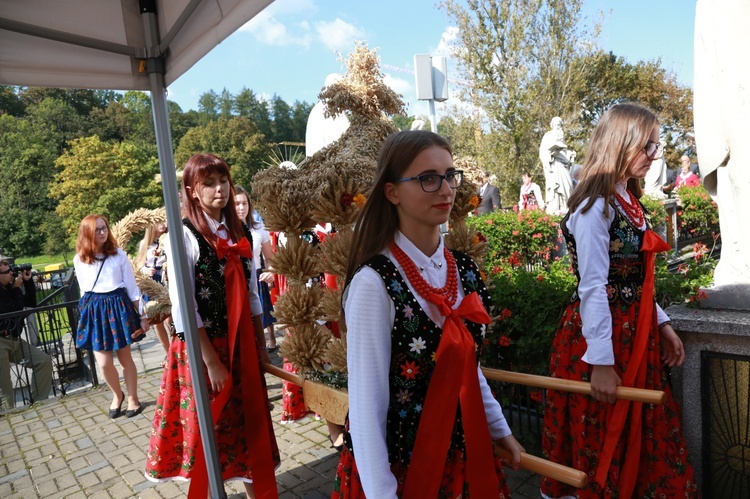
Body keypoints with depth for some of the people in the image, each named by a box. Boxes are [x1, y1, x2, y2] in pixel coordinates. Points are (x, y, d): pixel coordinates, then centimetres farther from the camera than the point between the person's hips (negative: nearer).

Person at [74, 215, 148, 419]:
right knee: (104, 363, -1)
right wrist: (90, 308, 12)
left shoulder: (119, 254, -3)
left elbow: (132, 286, 0)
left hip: (119, 306, -1)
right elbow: (84, 289, 11)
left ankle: (133, 398, 26)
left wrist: (143, 316, -1)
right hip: (94, 310, 1)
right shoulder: (79, 260, 1)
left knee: (125, 357, 8)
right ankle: (117, 395, 27)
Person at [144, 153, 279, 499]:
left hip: (242, 345, 5)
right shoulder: (184, 236, -11)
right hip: (202, 346, -5)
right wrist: (211, 361, -16)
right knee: (208, 429, 10)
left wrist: (261, 345, 9)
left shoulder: (240, 233, 6)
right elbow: (183, 307, -15)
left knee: (250, 423, 15)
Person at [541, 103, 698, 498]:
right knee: (602, 441, 8)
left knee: (640, 434, 20)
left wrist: (662, 323, 12)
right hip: (603, 336, -9)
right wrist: (600, 361, -22)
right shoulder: (596, 205, -17)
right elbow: (593, 287, -21)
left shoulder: (627, 200, 11)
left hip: (635, 334, 9)